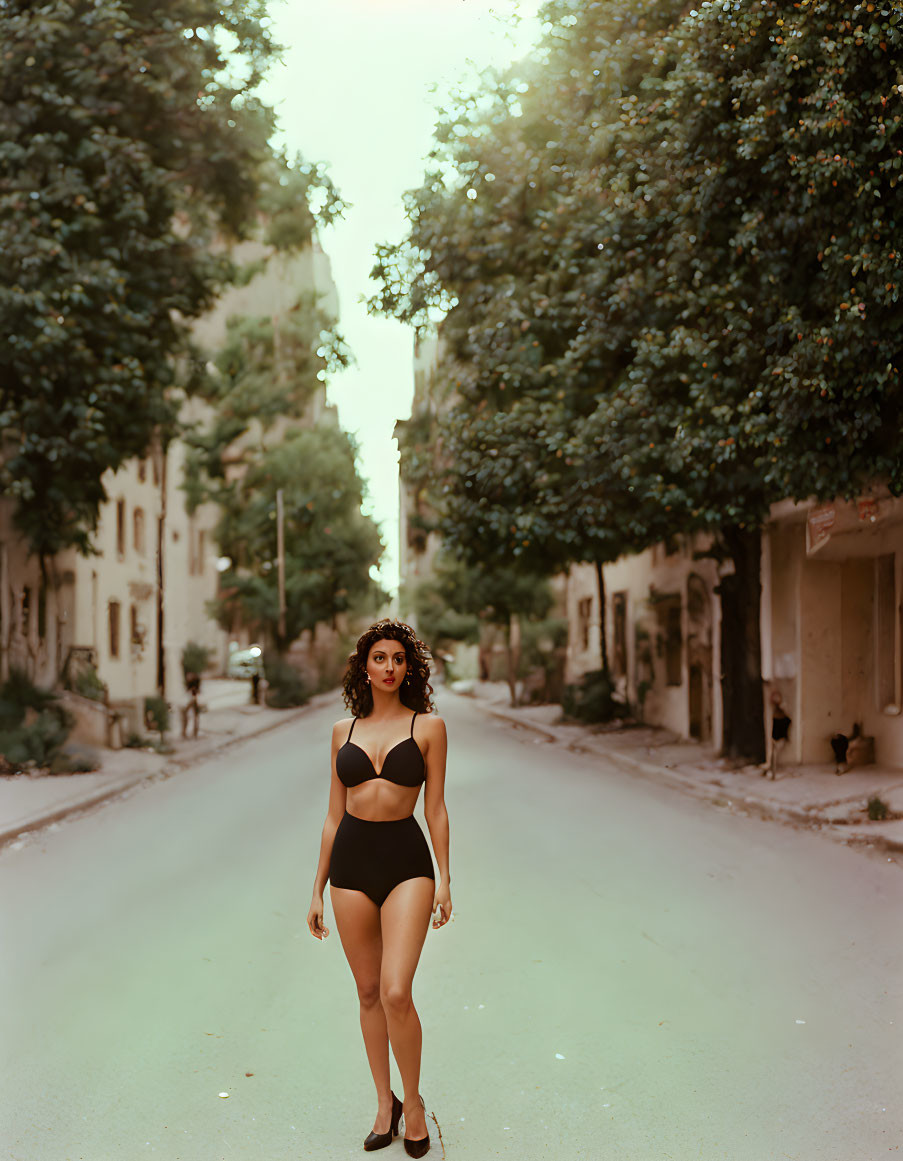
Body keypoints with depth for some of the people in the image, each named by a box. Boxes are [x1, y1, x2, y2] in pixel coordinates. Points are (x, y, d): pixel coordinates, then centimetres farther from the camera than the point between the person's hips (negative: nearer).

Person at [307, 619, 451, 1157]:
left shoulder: (428, 725, 0)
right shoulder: (344, 730, 9)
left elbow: (435, 807, 2)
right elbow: (335, 813, 11)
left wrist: (444, 878, -4)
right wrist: (318, 889, 10)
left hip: (406, 861, -3)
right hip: (351, 861, 3)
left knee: (396, 993, -14)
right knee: (369, 992, 9)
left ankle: (413, 1099, 9)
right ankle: (385, 1103, 24)